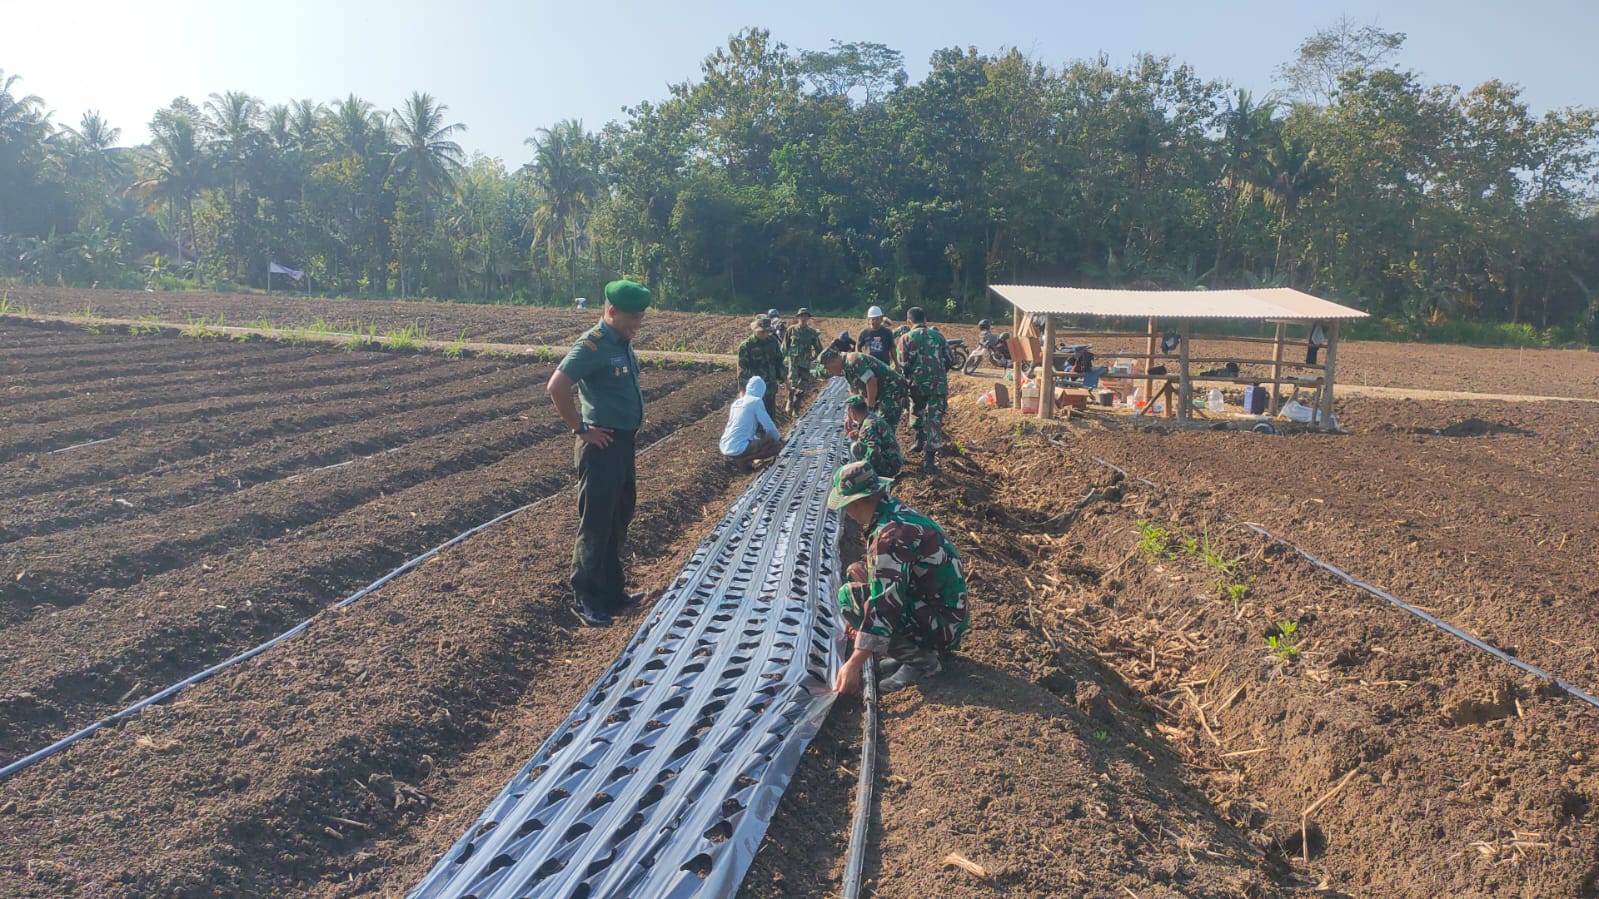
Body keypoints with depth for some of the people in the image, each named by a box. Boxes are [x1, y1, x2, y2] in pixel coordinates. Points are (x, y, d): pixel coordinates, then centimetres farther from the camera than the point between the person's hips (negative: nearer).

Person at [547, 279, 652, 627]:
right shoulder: (592, 345, -17)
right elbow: (557, 387, -26)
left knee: (618, 520, 17)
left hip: (624, 443, 10)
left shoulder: (623, 344, 11)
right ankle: (586, 599, 9)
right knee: (596, 524, -1)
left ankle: (612, 591, 30)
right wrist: (581, 429, -19)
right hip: (601, 446, -9)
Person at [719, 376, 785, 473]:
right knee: (777, 445, 2)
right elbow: (768, 426, -4)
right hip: (738, 449, -8)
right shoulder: (756, 401, -5)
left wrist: (759, 439, 37)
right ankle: (743, 460, -6)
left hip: (724, 448, 8)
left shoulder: (737, 402, 16)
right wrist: (779, 439, 15)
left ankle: (734, 458, 12)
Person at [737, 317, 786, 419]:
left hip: (771, 387, 6)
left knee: (771, 414, 15)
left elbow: (779, 360, 16)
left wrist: (780, 377, 15)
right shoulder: (746, 345, -13)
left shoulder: (773, 341, 3)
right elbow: (742, 368, -12)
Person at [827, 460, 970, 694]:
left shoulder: (890, 534, -25)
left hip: (940, 627, -10)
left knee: (849, 596, -16)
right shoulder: (899, 511, 7)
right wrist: (861, 620, 27)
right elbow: (886, 578, 22)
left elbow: (884, 603, -31)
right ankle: (917, 649, 12)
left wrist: (853, 665, -31)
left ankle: (920, 659, -7)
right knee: (857, 572, 14)